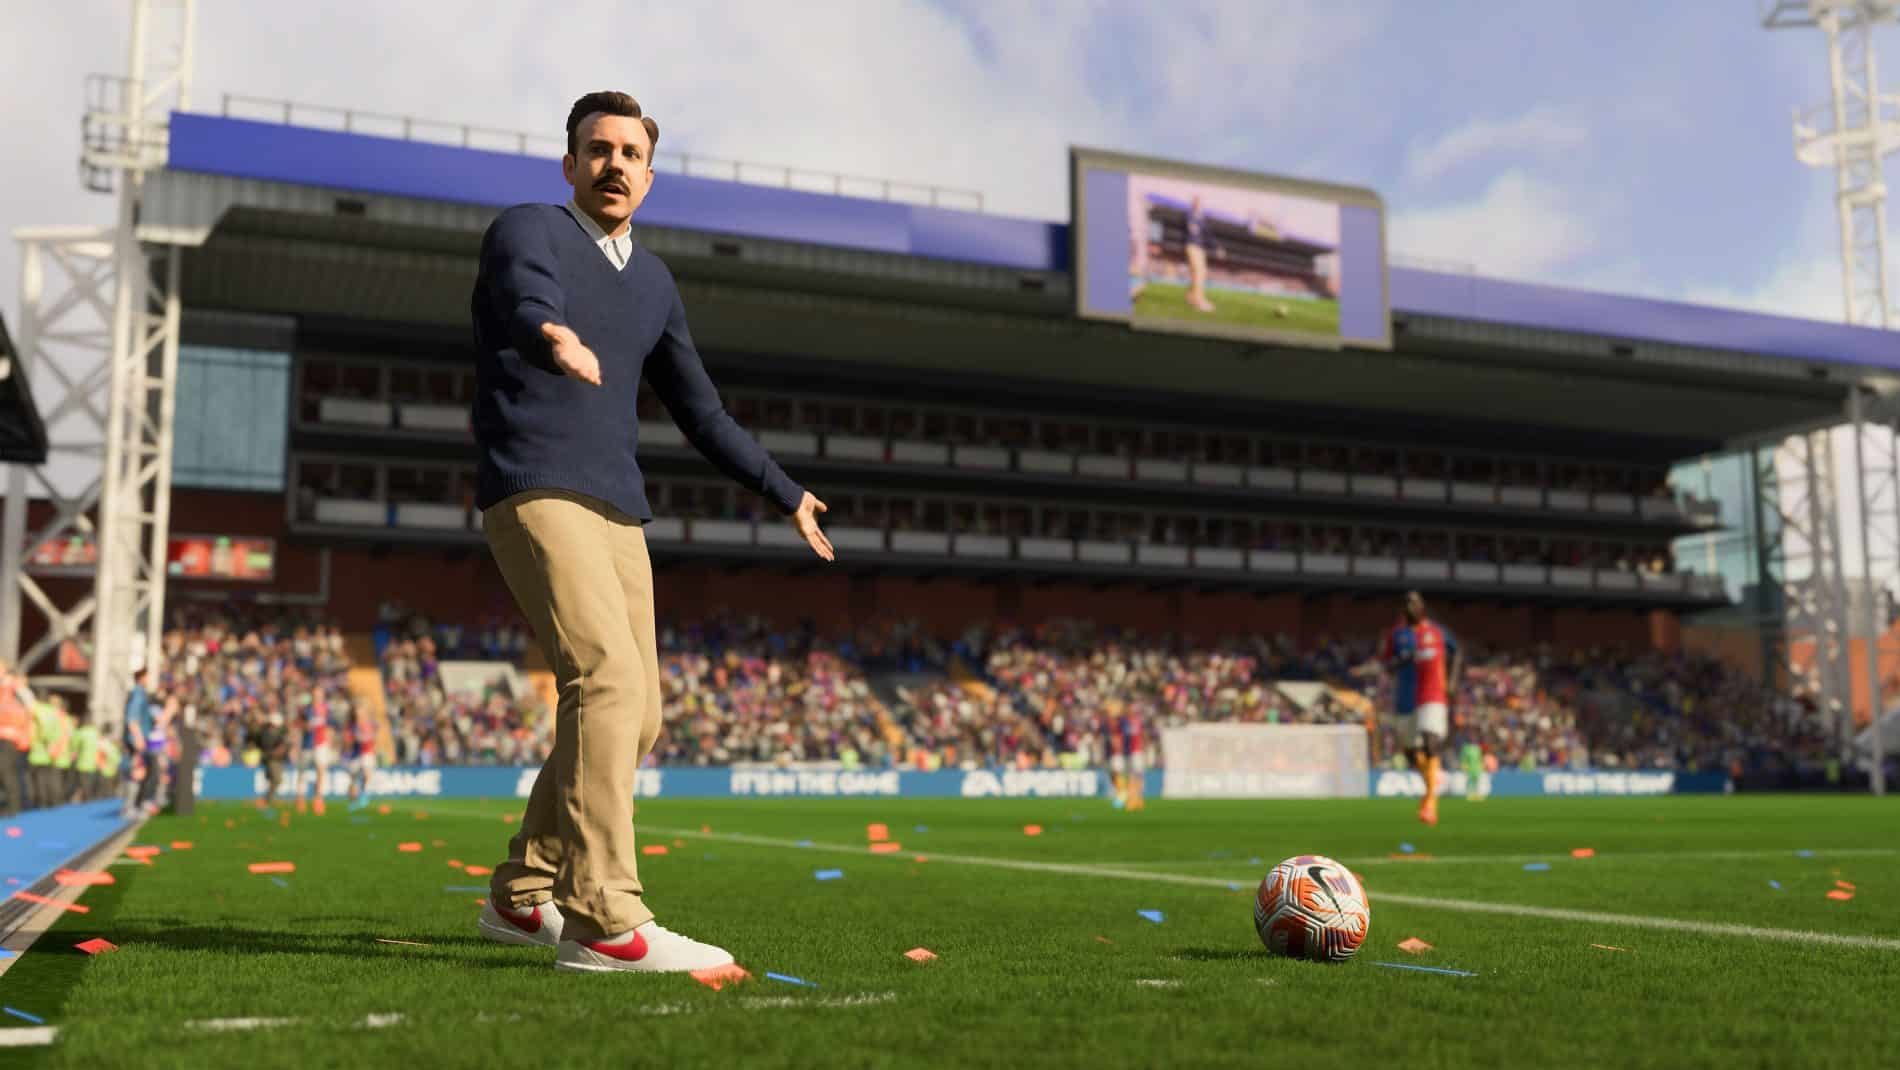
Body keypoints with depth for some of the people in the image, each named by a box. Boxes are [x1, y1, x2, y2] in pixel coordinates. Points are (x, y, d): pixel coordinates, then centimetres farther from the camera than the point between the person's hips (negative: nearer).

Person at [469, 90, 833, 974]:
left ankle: (521, 897, 21)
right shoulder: (527, 231, -1)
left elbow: (700, 411, 26)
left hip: (617, 515, 8)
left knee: (632, 718, 6)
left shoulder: (653, 281, 19)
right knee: (609, 681, -24)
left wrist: (785, 494, 27)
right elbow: (528, 302, -27)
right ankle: (602, 922, -24)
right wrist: (557, 337, -51)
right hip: (537, 497, -7)